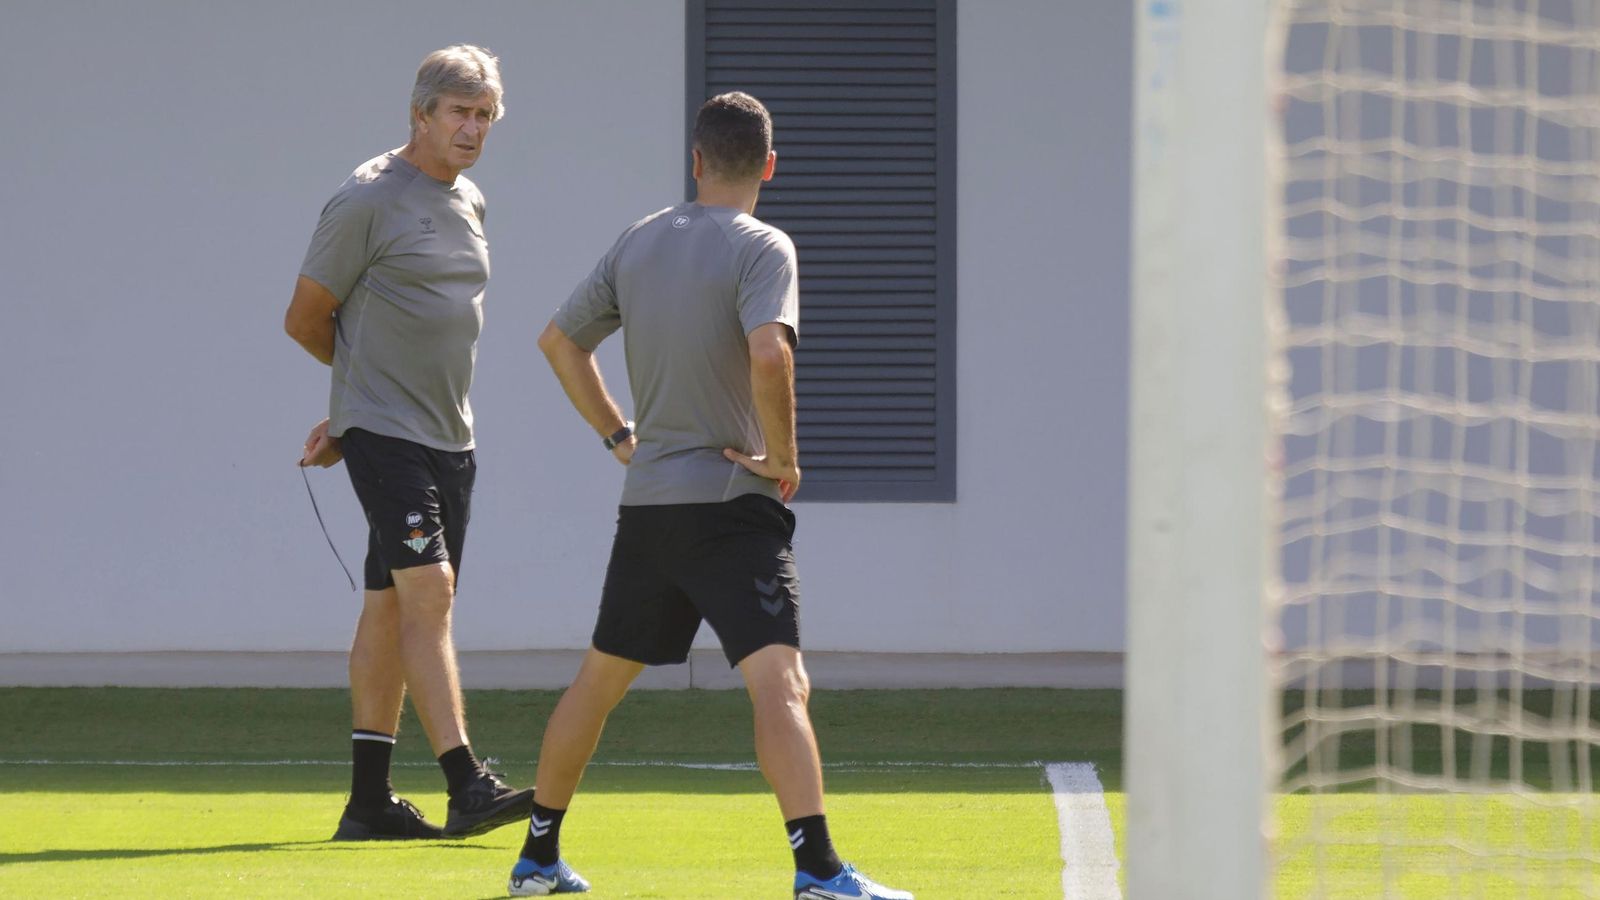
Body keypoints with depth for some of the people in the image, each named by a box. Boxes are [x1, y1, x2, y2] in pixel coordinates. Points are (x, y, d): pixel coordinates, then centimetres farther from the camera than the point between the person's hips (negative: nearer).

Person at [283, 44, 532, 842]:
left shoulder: (469, 203, 15)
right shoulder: (368, 200, -9)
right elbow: (305, 319, -2)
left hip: (449, 438, 8)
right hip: (385, 433, -8)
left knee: (391, 609, 10)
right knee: (428, 593, -16)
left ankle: (368, 801, 13)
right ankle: (466, 786, -24)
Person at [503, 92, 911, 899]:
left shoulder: (637, 243, 10)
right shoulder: (761, 248, -10)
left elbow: (559, 340, 19)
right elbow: (769, 354, -27)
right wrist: (784, 455, -14)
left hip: (646, 501, 7)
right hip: (732, 505, -6)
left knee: (600, 678, 20)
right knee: (779, 683, -16)